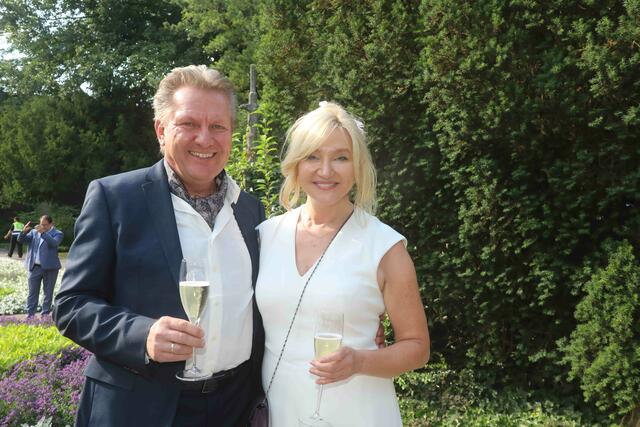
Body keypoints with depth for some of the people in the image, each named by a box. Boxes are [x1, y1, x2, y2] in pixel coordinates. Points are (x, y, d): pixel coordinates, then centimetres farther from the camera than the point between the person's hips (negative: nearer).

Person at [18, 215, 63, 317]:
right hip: (34, 267, 2)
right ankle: (30, 315, 10)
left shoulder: (57, 233, -1)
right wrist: (24, 231, -16)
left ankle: (45, 315, 15)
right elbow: (21, 240, 3)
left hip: (50, 267, -2)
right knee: (32, 293, 5)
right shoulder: (34, 232, 9)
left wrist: (43, 232, -29)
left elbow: (54, 243, -20)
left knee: (48, 293, 6)